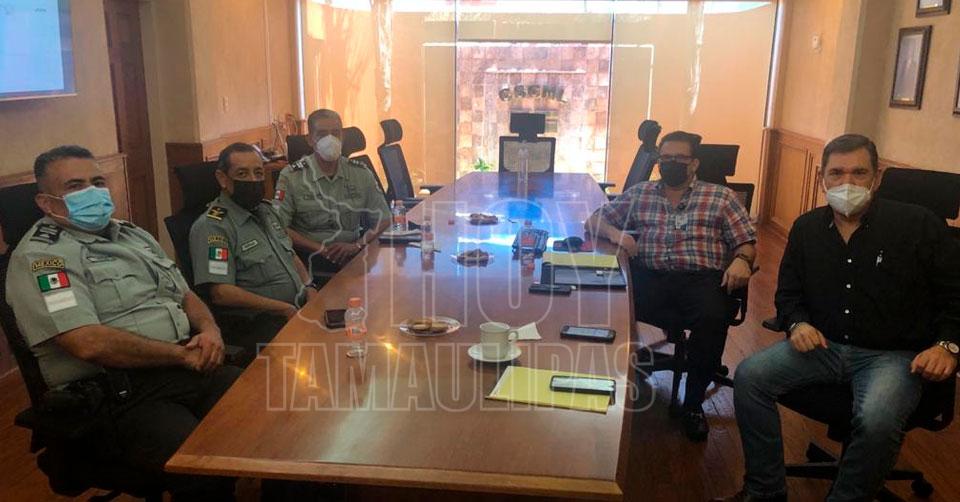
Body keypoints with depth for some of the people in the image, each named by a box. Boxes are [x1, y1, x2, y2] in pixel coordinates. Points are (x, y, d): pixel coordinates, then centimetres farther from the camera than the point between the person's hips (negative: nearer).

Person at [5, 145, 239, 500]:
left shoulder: (133, 235, 21)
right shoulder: (40, 257, -5)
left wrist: (209, 328, 2)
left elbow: (185, 295, 25)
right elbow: (91, 344, -17)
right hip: (117, 397, -7)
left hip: (188, 369, 8)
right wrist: (183, 354, -11)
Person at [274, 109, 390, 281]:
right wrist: (321, 249, -14)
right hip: (310, 260, -4)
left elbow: (383, 219, 11)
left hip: (353, 258, 4)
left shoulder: (361, 174, 10)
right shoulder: (291, 177, 1)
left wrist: (357, 245, -7)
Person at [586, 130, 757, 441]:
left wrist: (741, 260, -12)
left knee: (713, 318, -34)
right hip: (650, 277, 1)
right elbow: (594, 221, 21)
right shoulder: (639, 194, 23)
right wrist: (613, 232, -2)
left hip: (702, 278, -1)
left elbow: (745, 242, 12)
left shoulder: (721, 197, 18)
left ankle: (693, 403, -11)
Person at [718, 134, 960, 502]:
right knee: (749, 376, -18)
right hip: (824, 345, 4)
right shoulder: (806, 228, 7)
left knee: (877, 419, -35)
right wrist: (798, 323, -5)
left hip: (893, 355, -4)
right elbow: (788, 292, 16)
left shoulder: (919, 225, -5)